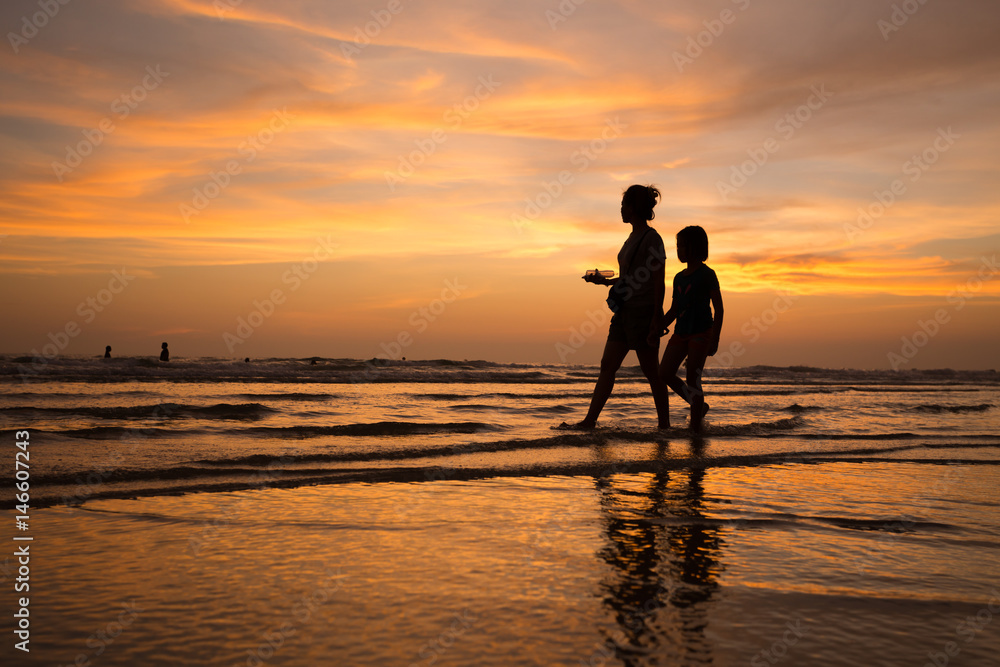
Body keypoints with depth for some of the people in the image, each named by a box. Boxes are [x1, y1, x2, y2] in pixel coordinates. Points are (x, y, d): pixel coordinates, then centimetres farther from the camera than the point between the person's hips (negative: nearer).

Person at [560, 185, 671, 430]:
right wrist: (604, 281, 15)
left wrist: (657, 317, -18)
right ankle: (589, 420, 7)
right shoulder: (633, 238, 15)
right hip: (625, 311, 9)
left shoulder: (652, 239, -11)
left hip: (643, 312, -9)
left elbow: (658, 282, -14)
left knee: (651, 371, 0)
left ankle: (664, 423, 12)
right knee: (607, 366, 5)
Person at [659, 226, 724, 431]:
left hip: (701, 333, -6)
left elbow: (719, 308, -6)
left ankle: (695, 427, 0)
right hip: (681, 333, 7)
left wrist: (715, 339, -12)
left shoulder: (707, 275, -4)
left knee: (693, 379, -7)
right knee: (665, 373, -3)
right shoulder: (679, 277, 15)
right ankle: (699, 406, 15)